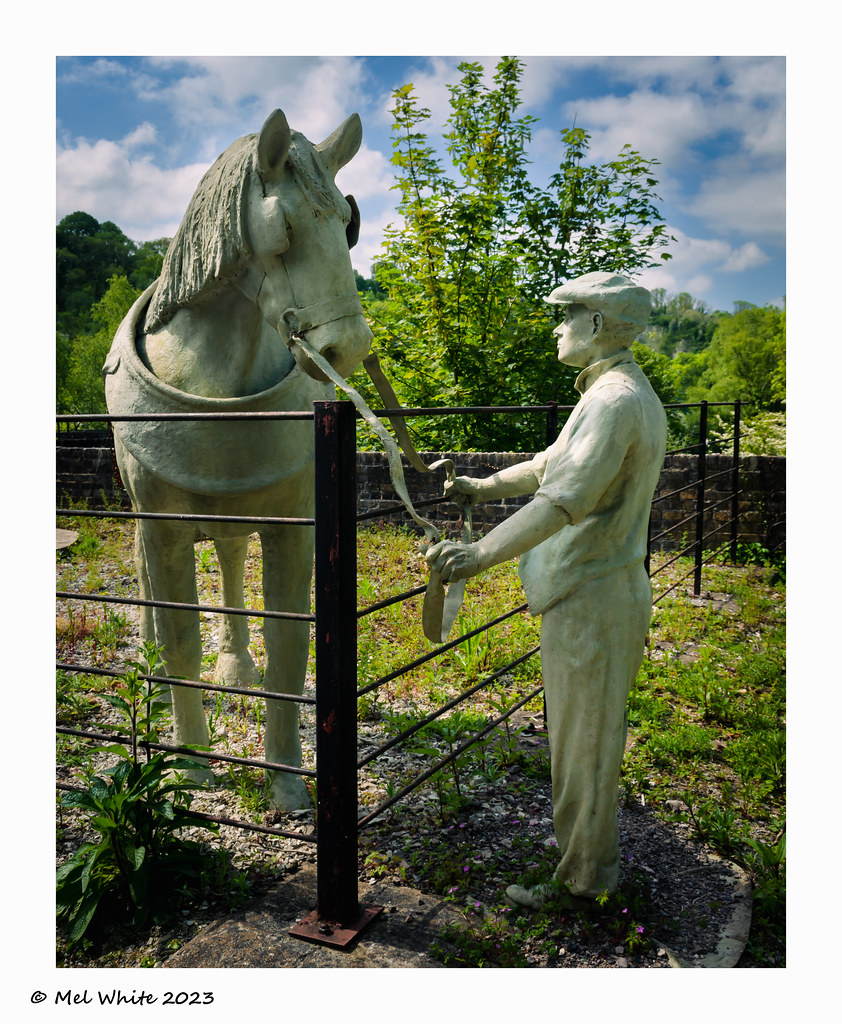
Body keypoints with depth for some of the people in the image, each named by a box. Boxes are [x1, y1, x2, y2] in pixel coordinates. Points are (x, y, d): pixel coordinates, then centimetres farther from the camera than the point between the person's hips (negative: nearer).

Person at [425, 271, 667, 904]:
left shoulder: (615, 401, -21)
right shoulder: (632, 395, 13)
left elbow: (567, 498, -34)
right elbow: (556, 465, 23)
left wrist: (483, 553, -39)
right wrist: (486, 487, 24)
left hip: (590, 598, -10)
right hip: (610, 590, 10)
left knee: (583, 740, 4)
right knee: (590, 733, 22)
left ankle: (581, 877, 21)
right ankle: (595, 853, 39)